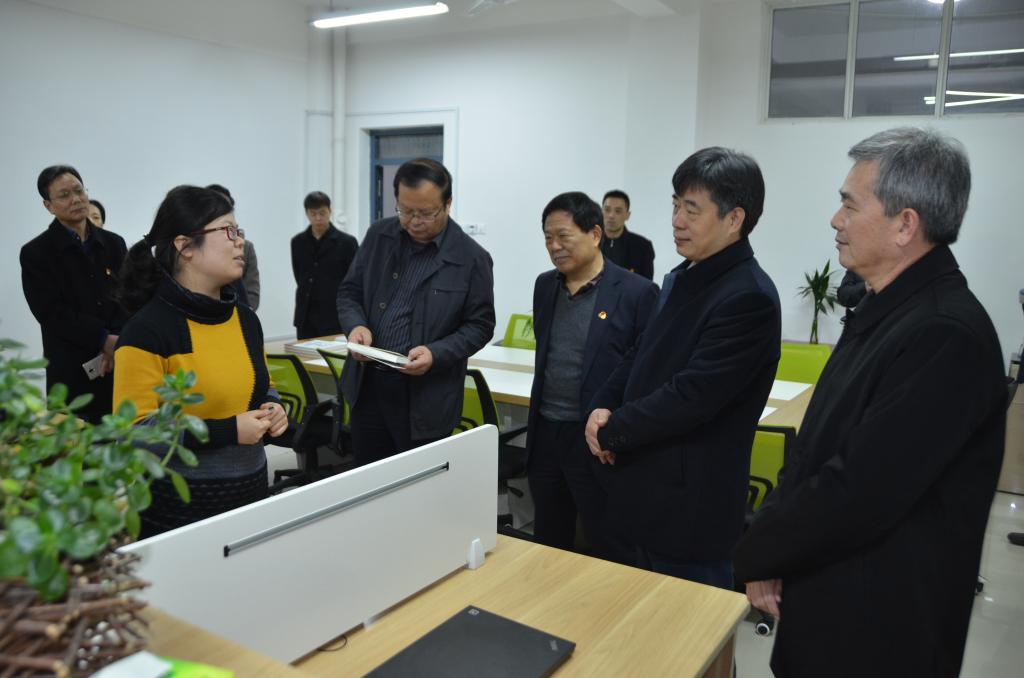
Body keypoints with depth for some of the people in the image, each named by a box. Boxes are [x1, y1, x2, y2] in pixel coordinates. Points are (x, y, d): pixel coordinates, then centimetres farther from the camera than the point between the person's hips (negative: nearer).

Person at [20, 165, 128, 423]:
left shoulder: (114, 243, 10)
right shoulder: (35, 253, 0)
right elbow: (51, 312, -9)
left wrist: (116, 343, -12)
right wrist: (104, 340, -15)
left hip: (120, 363, 3)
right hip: (72, 371, -3)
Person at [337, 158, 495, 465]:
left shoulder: (471, 258, -8)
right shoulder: (379, 236, 4)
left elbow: (480, 325, -4)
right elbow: (349, 292, 10)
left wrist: (436, 355, -20)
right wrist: (355, 325, -12)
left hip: (424, 399, -4)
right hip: (367, 386, 4)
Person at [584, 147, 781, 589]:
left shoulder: (747, 297, -21)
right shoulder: (682, 280, 9)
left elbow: (692, 395, -25)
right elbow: (642, 357, 16)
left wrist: (613, 432, -13)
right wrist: (603, 407, -3)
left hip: (690, 506, -9)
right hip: (648, 489, 9)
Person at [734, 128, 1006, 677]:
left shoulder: (945, 333, -24)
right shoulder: (887, 309, 6)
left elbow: (859, 492, -27)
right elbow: (816, 448, 7)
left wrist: (755, 554, -13)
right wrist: (770, 547, -4)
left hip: (877, 629, -8)